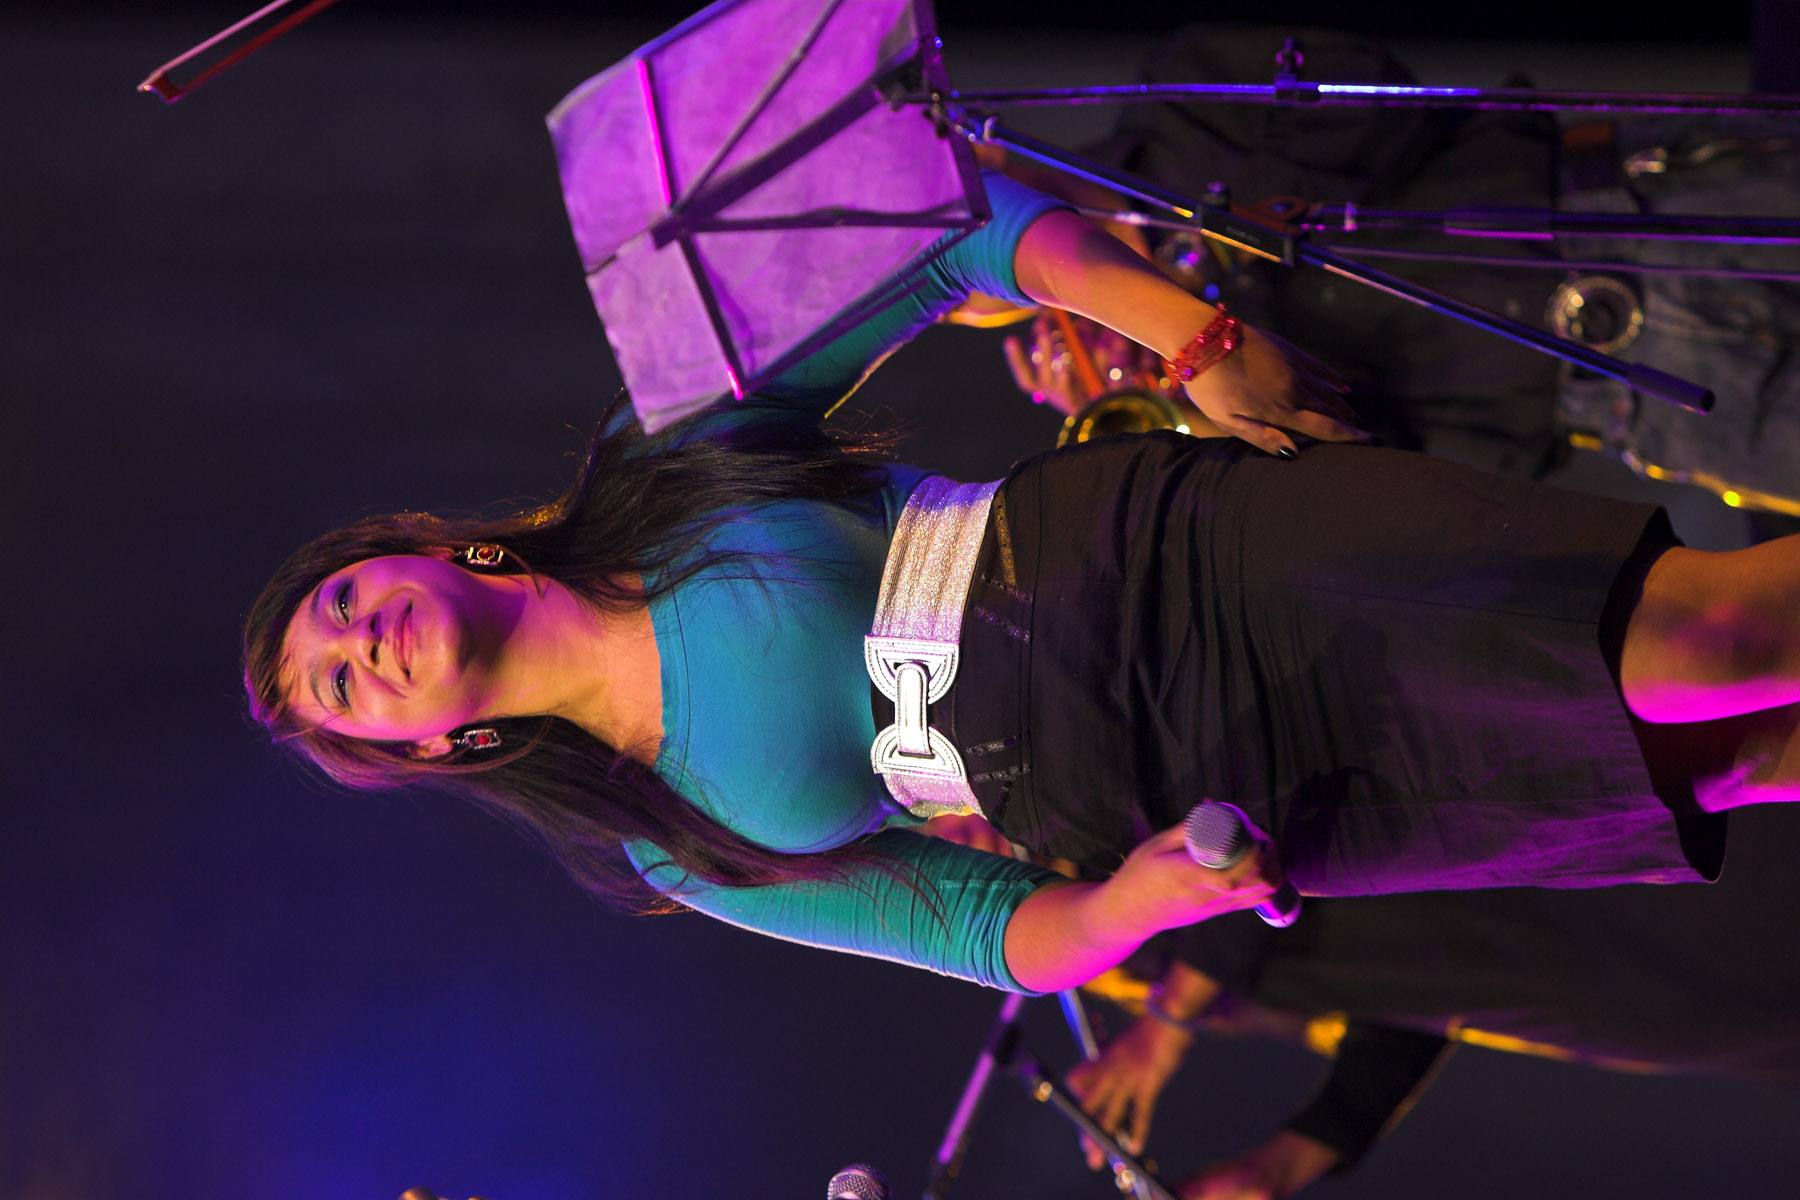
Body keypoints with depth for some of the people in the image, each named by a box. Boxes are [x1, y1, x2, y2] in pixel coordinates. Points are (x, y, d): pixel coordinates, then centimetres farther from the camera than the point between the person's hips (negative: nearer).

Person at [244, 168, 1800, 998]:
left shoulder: (671, 488, 7)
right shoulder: (679, 843, 10)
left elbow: (976, 225, 6)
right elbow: (994, 933, 7)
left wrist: (1202, 343, -10)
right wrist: (1129, 902, -18)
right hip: (1237, 781, -1)